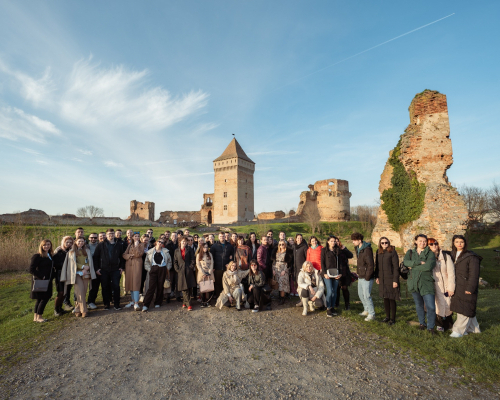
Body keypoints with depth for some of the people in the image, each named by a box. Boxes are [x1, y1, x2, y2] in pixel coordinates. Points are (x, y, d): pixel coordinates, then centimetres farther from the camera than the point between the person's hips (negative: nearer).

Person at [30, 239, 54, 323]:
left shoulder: (50, 256, 11)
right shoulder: (37, 256, -12)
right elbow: (31, 270, -15)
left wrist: (52, 277, 7)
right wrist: (41, 277, -19)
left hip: (47, 281, 8)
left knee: (39, 299, 14)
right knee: (44, 298, -4)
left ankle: (36, 317, 22)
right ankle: (39, 317, 9)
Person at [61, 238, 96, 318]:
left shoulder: (87, 251, 15)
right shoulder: (71, 252, 8)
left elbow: (89, 261, 8)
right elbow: (73, 262, -1)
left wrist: (86, 269, -9)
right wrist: (83, 266, -11)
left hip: (86, 273, 3)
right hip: (77, 273, -3)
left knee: (84, 291, 0)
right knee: (80, 291, -13)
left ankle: (77, 310, 10)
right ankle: (83, 310, -11)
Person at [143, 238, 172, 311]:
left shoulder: (166, 252, 9)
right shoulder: (150, 251, 9)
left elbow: (169, 261, 13)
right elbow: (147, 262, 10)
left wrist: (167, 269, 4)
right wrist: (149, 269, -1)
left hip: (162, 270, 1)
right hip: (153, 269, -1)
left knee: (160, 287, 5)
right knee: (151, 287, -10)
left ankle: (158, 303, 18)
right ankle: (145, 305, -6)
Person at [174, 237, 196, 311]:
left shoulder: (189, 249, 7)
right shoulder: (177, 251, 13)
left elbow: (193, 259, 2)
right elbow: (175, 261, 10)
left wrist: (191, 267, -8)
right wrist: (177, 269, -1)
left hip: (189, 271, -1)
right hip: (181, 271, 1)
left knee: (189, 287, -2)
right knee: (184, 288, -2)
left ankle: (185, 302, 9)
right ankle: (188, 304, 2)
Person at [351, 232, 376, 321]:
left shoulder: (367, 250, -21)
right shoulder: (357, 249, 8)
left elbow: (370, 265, -22)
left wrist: (367, 277, -18)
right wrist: (358, 271, 13)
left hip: (366, 277, -10)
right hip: (360, 277, 10)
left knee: (366, 295, -3)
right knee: (360, 294, 19)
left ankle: (371, 314, 12)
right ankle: (366, 310, 35)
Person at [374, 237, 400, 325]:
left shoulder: (392, 252, -10)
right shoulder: (378, 252, 7)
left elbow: (396, 267, -11)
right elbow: (377, 265, 14)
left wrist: (395, 280, -14)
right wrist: (376, 277, 8)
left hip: (390, 279, -5)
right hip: (382, 279, 5)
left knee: (391, 299, 3)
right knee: (385, 298, 13)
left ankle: (393, 318, 16)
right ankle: (387, 316, 27)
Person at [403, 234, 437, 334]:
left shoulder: (430, 253, 0)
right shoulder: (410, 252, 10)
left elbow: (429, 266, -18)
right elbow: (405, 262, -10)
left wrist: (413, 266, -11)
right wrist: (419, 262, -19)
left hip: (426, 282, -3)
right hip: (414, 283, 3)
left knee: (431, 306, -8)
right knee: (418, 305, 16)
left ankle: (430, 327, 12)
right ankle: (422, 323, 35)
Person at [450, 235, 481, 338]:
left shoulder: (471, 257, -10)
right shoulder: (453, 255, 10)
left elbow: (474, 274, -12)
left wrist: (470, 288, -16)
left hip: (467, 287, -7)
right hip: (458, 287, 7)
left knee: (464, 309, -2)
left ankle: (459, 330, 3)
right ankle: (473, 328, 29)